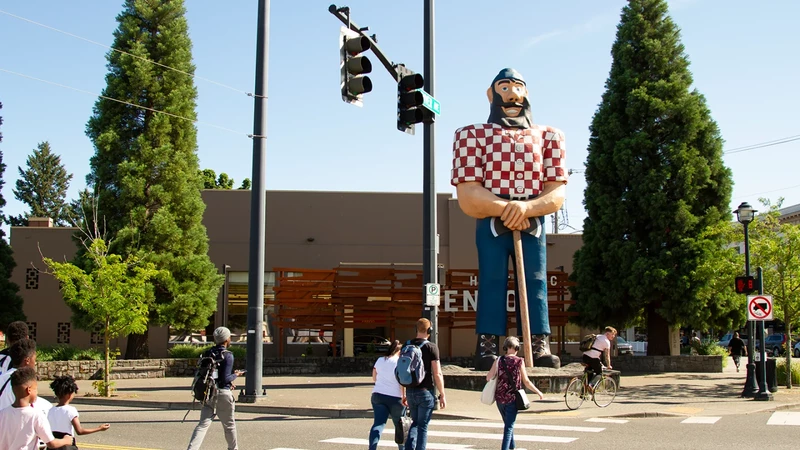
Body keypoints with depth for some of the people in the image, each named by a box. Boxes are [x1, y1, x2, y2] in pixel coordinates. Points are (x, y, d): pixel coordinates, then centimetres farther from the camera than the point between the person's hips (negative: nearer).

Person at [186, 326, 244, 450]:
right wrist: (235, 375, 2)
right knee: (229, 425, 13)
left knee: (203, 424, 2)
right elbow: (225, 378, -19)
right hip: (222, 393, -5)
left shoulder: (208, 353, 6)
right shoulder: (228, 355, -13)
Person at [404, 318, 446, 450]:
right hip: (425, 392, -5)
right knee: (423, 426, 3)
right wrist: (442, 395, -6)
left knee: (415, 422, 19)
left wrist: (403, 394, 19)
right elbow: (437, 374, -13)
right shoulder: (431, 347, -9)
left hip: (410, 391, 5)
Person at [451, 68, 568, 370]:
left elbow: (558, 193, 3)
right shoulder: (473, 135, 7)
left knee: (535, 282, -2)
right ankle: (487, 347, -6)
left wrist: (527, 207, -17)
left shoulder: (547, 136, 13)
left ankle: (539, 346, -2)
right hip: (490, 225, -2)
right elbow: (468, 195, -4)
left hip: (532, 225, 2)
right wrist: (505, 208, -16)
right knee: (491, 282, -6)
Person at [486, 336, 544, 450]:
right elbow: (526, 382, -5)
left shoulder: (499, 361, -1)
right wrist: (538, 392, 8)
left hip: (500, 398, 4)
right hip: (512, 398, -4)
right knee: (509, 427, 0)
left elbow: (488, 378, -2)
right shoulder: (519, 361, -7)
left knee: (508, 424, 23)